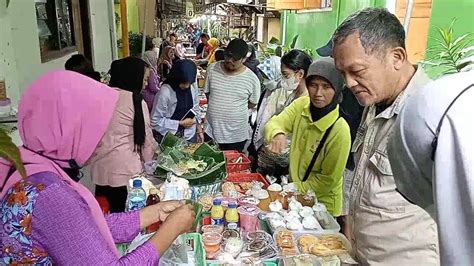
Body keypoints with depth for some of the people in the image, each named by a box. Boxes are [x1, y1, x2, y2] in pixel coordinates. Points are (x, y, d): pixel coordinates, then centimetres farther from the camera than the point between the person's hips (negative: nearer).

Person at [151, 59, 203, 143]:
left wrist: (199, 130, 9)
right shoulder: (165, 92, -22)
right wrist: (180, 123, -18)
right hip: (169, 138, -4)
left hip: (190, 135, 5)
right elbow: (155, 121, -18)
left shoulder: (193, 87, -7)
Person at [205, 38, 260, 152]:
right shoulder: (213, 70, -3)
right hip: (211, 131, 2)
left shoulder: (252, 79, -10)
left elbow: (252, 103, 2)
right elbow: (207, 93, 8)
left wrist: (235, 109, 1)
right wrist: (216, 108, 1)